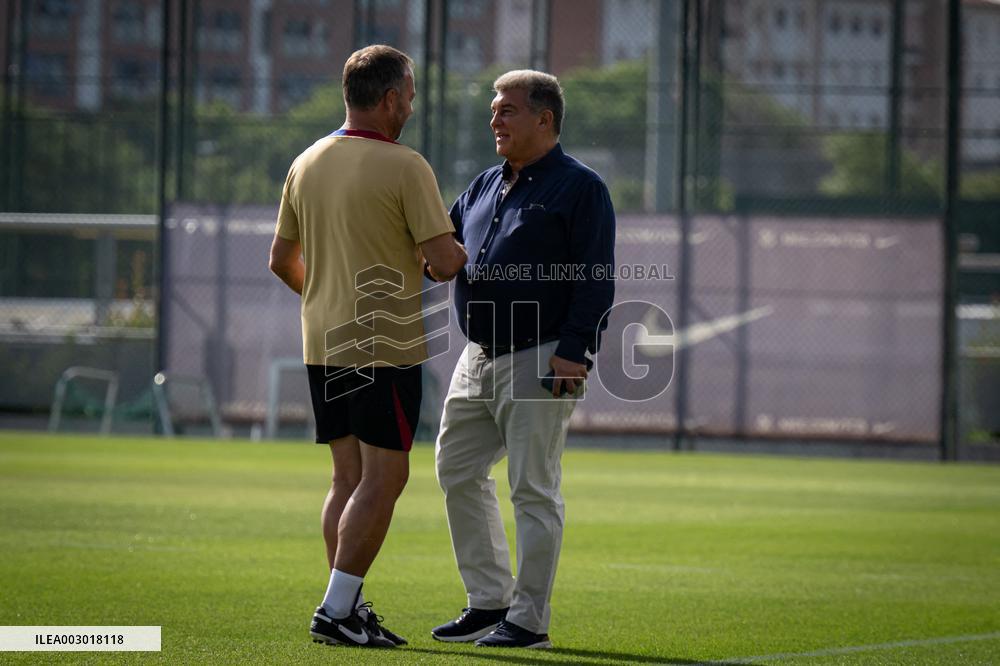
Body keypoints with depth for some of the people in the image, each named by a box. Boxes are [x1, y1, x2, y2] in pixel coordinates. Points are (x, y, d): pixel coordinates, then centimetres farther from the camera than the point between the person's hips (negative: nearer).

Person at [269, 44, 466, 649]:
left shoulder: (307, 164, 9)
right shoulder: (404, 167, -13)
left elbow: (282, 260, 16)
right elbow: (444, 260, -17)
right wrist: (458, 256, 6)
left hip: (324, 344, 7)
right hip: (386, 347, -7)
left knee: (350, 478, 11)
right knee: (383, 479, -4)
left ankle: (350, 609, 10)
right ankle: (336, 611, -10)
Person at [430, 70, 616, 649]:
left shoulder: (580, 188, -6)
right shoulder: (485, 188, 17)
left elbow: (596, 281, -13)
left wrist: (575, 352, -21)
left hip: (540, 363, -8)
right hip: (479, 360, 8)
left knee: (533, 490, -5)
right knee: (459, 472, 10)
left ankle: (529, 621, -1)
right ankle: (490, 602, 19)